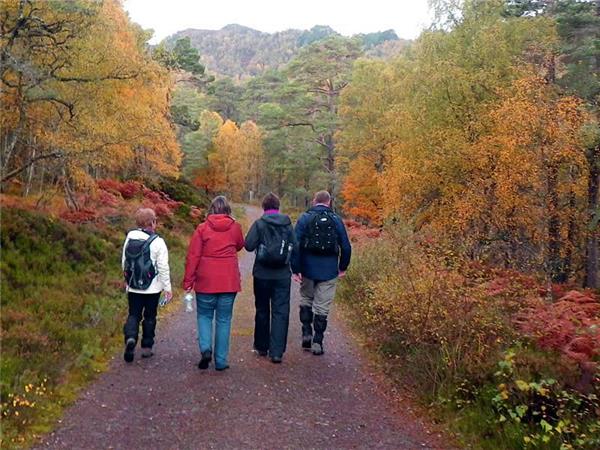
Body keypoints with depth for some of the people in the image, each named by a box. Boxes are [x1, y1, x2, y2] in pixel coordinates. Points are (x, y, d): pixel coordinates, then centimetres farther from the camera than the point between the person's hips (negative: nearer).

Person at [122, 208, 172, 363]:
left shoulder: (129, 238, -1)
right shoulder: (157, 242, -14)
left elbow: (124, 262, 9)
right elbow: (163, 267, -13)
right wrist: (168, 288, -5)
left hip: (133, 287, 3)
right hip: (152, 288, -3)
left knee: (133, 315, 11)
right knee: (149, 317, 12)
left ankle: (130, 338, -15)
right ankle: (147, 347, 19)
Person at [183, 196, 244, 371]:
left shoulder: (202, 228, -4)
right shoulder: (235, 227, 0)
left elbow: (193, 256, -5)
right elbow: (240, 245, 19)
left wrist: (188, 281, 0)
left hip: (206, 281, -1)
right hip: (229, 282, 1)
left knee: (204, 315, 16)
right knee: (224, 319, 9)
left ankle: (205, 348, -4)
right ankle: (221, 360, 10)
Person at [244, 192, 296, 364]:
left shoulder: (259, 224, -8)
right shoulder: (288, 224, -1)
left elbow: (249, 245, -14)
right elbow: (294, 247, -1)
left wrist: (259, 243, 6)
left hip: (262, 274, -1)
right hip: (283, 275, 1)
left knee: (262, 310, 14)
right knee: (280, 311, 3)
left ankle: (262, 346, 25)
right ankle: (277, 351, -2)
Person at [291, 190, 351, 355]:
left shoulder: (305, 218, -1)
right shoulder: (336, 219, 1)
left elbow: (296, 245, -8)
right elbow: (346, 246, 1)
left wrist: (295, 269, -5)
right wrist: (342, 268, 13)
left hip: (308, 269, 0)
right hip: (329, 271, 0)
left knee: (306, 300, 21)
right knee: (322, 307, 6)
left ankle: (307, 333, 14)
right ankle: (317, 342, 8)